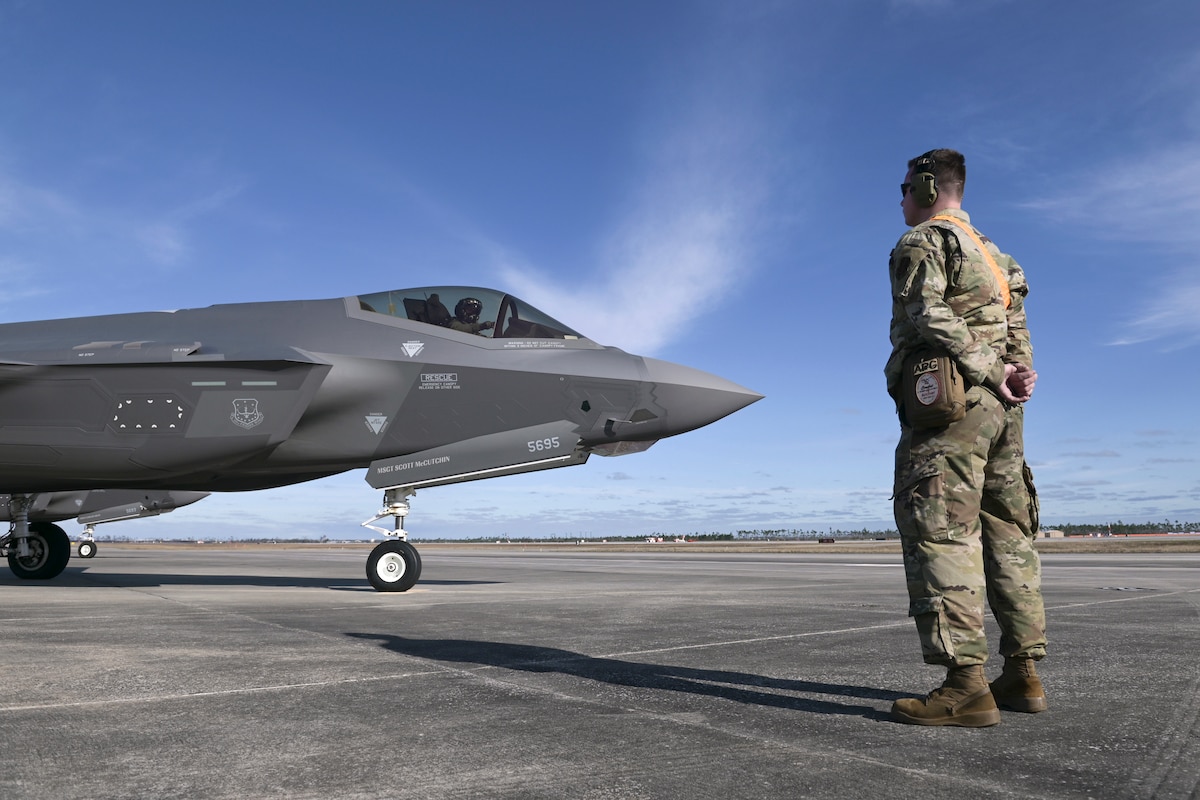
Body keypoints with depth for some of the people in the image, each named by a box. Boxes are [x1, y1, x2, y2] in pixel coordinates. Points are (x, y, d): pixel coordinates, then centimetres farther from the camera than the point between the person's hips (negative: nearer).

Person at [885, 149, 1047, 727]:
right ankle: (1023, 675, 12)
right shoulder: (993, 254, 27)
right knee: (1007, 535, 9)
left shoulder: (922, 242, 0)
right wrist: (1015, 373, 2)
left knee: (941, 533, -12)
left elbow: (929, 316, -15)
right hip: (1002, 411, 9)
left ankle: (965, 685, -17)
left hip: (951, 403, -9)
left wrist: (992, 371, -15)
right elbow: (1018, 334, 20)